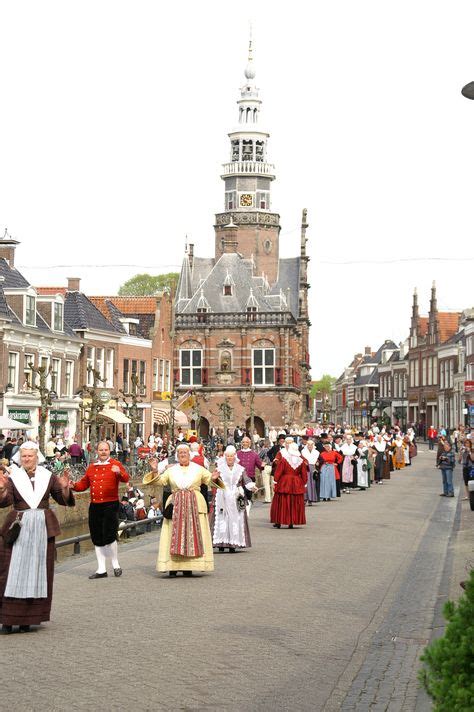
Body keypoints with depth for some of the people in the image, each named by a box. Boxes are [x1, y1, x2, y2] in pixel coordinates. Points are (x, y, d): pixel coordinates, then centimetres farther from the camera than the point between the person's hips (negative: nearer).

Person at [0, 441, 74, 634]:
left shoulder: (48, 477, 7)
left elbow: (63, 500, 7)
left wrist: (64, 488, -12)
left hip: (42, 528, 2)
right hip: (18, 527, -2)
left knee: (38, 572, 3)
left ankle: (28, 618, 10)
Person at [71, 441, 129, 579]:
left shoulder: (115, 464, -1)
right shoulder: (91, 467, 14)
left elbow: (126, 478, -16)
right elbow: (84, 484, 19)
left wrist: (119, 472, -38)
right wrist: (74, 486, -1)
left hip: (110, 505, -5)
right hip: (94, 505, 5)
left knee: (109, 536, -10)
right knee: (97, 539, 7)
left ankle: (115, 564, 12)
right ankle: (101, 570, 15)